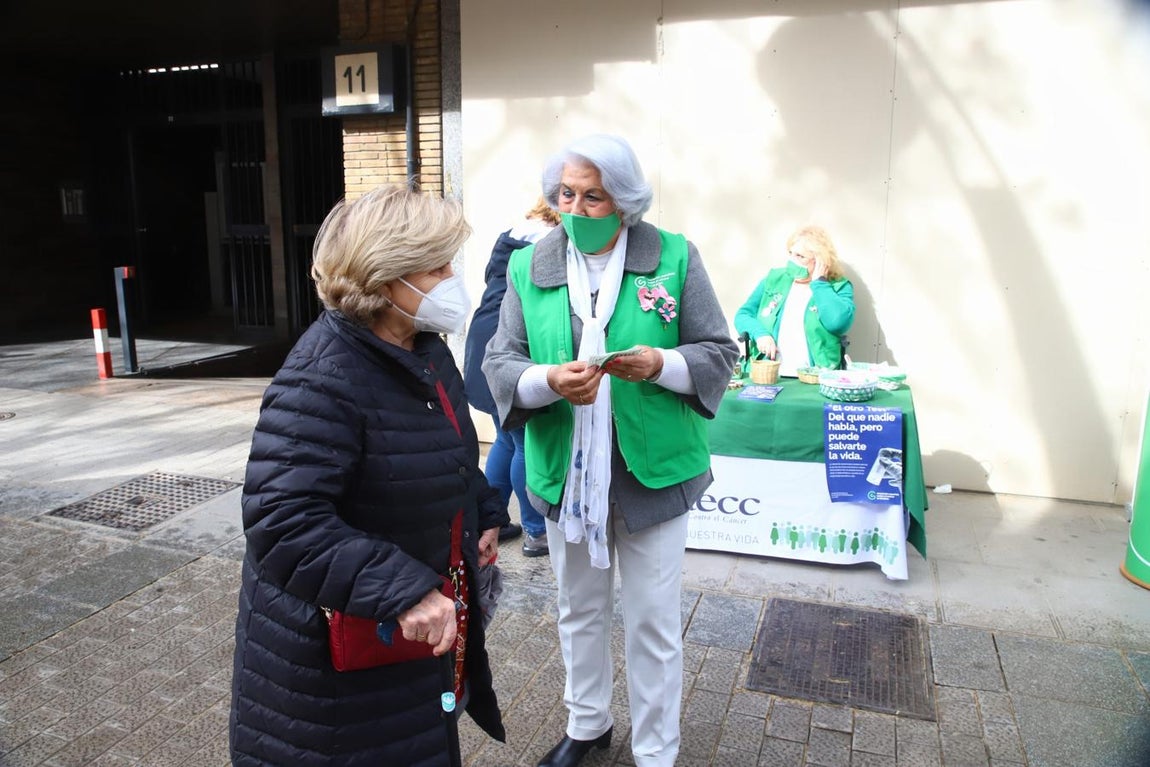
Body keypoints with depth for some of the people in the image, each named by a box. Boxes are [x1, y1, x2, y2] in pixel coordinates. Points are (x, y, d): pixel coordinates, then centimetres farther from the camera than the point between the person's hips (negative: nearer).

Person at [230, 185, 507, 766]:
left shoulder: (424, 348, 1)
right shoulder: (323, 379, -28)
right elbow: (282, 522, -35)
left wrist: (484, 514, 7)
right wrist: (403, 589, -38)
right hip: (334, 642, -8)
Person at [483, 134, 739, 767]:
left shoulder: (674, 257, -6)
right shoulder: (528, 267, -1)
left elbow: (719, 353, -3)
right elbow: (499, 363, -2)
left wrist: (660, 364, -23)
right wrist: (549, 380, -23)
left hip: (652, 471, -2)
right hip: (566, 471, 3)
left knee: (652, 620, 10)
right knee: (579, 609, 21)